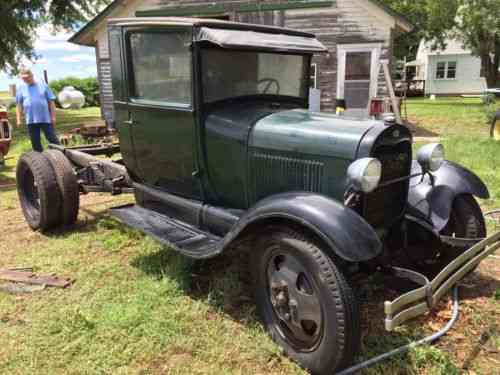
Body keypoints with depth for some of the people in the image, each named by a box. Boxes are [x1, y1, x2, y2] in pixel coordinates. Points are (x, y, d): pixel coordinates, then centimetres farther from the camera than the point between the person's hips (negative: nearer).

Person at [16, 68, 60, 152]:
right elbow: (19, 105, 10)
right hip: (30, 120, 3)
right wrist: (19, 119, 4)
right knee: (35, 142, 8)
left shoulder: (43, 85, 2)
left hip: (45, 118, -2)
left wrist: (53, 117, -1)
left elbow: (51, 102, 3)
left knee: (52, 138, -1)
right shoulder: (21, 88, 7)